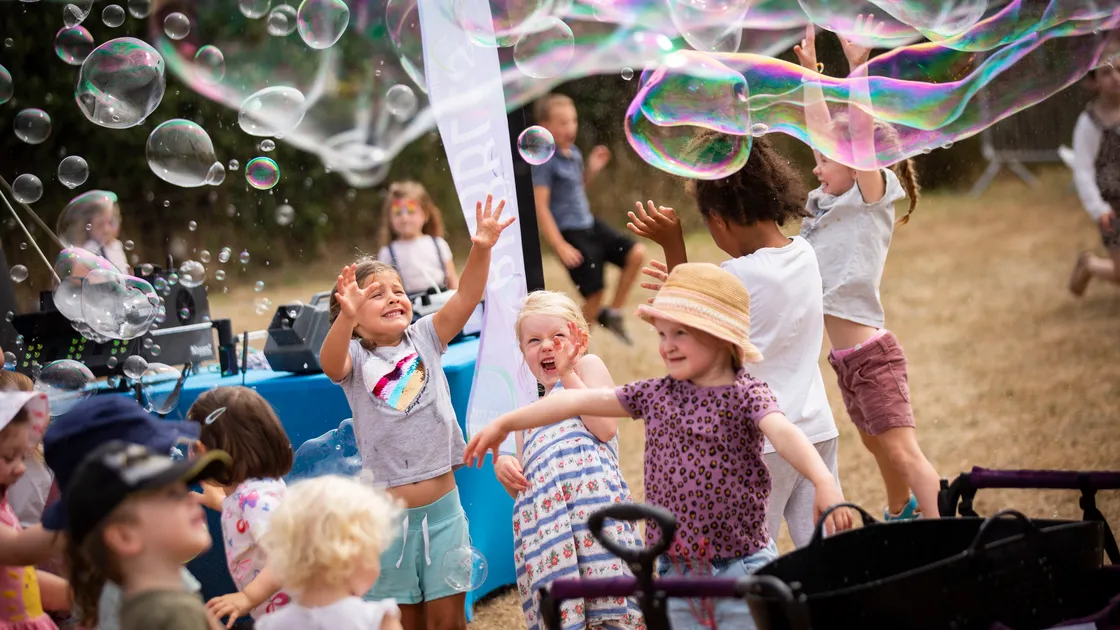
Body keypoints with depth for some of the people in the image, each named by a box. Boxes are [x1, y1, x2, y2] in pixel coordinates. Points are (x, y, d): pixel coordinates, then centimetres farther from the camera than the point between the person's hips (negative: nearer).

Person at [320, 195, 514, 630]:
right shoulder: (354, 357, -3)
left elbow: (465, 299, -9)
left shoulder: (425, 338, 4)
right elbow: (330, 364, -25)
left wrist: (481, 249, -26)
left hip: (443, 506, 1)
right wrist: (346, 318, -45)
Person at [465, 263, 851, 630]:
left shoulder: (746, 395, -9)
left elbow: (783, 433, -28)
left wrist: (823, 482, -46)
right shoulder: (656, 395, 5)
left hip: (741, 568, -4)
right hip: (677, 569, 4)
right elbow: (580, 401, 7)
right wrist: (504, 424, 9)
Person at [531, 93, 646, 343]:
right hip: (570, 233, -8)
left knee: (636, 254, -4)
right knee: (594, 296, -6)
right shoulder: (545, 160, -15)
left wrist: (591, 170, 5)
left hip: (590, 225, 8)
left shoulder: (574, 153, 8)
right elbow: (540, 207, -18)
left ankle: (612, 314, 9)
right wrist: (560, 246, -21)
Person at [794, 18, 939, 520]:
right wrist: (810, 71, 22)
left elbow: (862, 132, -22)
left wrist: (858, 68, -27)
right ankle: (900, 516, 41)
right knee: (876, 445, 22)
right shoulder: (833, 203, 11)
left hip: (870, 353, -9)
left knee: (901, 450, -14)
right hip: (845, 355, 9)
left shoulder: (873, 198, -9)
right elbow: (822, 128, 18)